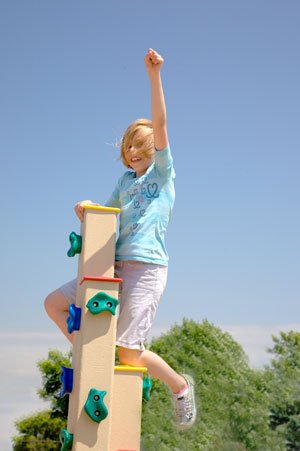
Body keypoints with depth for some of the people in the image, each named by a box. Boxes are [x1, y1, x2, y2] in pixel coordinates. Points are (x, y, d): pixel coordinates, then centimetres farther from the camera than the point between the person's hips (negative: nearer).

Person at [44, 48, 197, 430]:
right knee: (54, 303, 4)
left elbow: (159, 123, -10)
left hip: (147, 267, -7)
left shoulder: (163, 170, 3)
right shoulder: (125, 180, 20)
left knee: (129, 352, -12)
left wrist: (154, 74, -18)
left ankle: (180, 385, 14)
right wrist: (86, 210, 2)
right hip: (116, 266, 7)